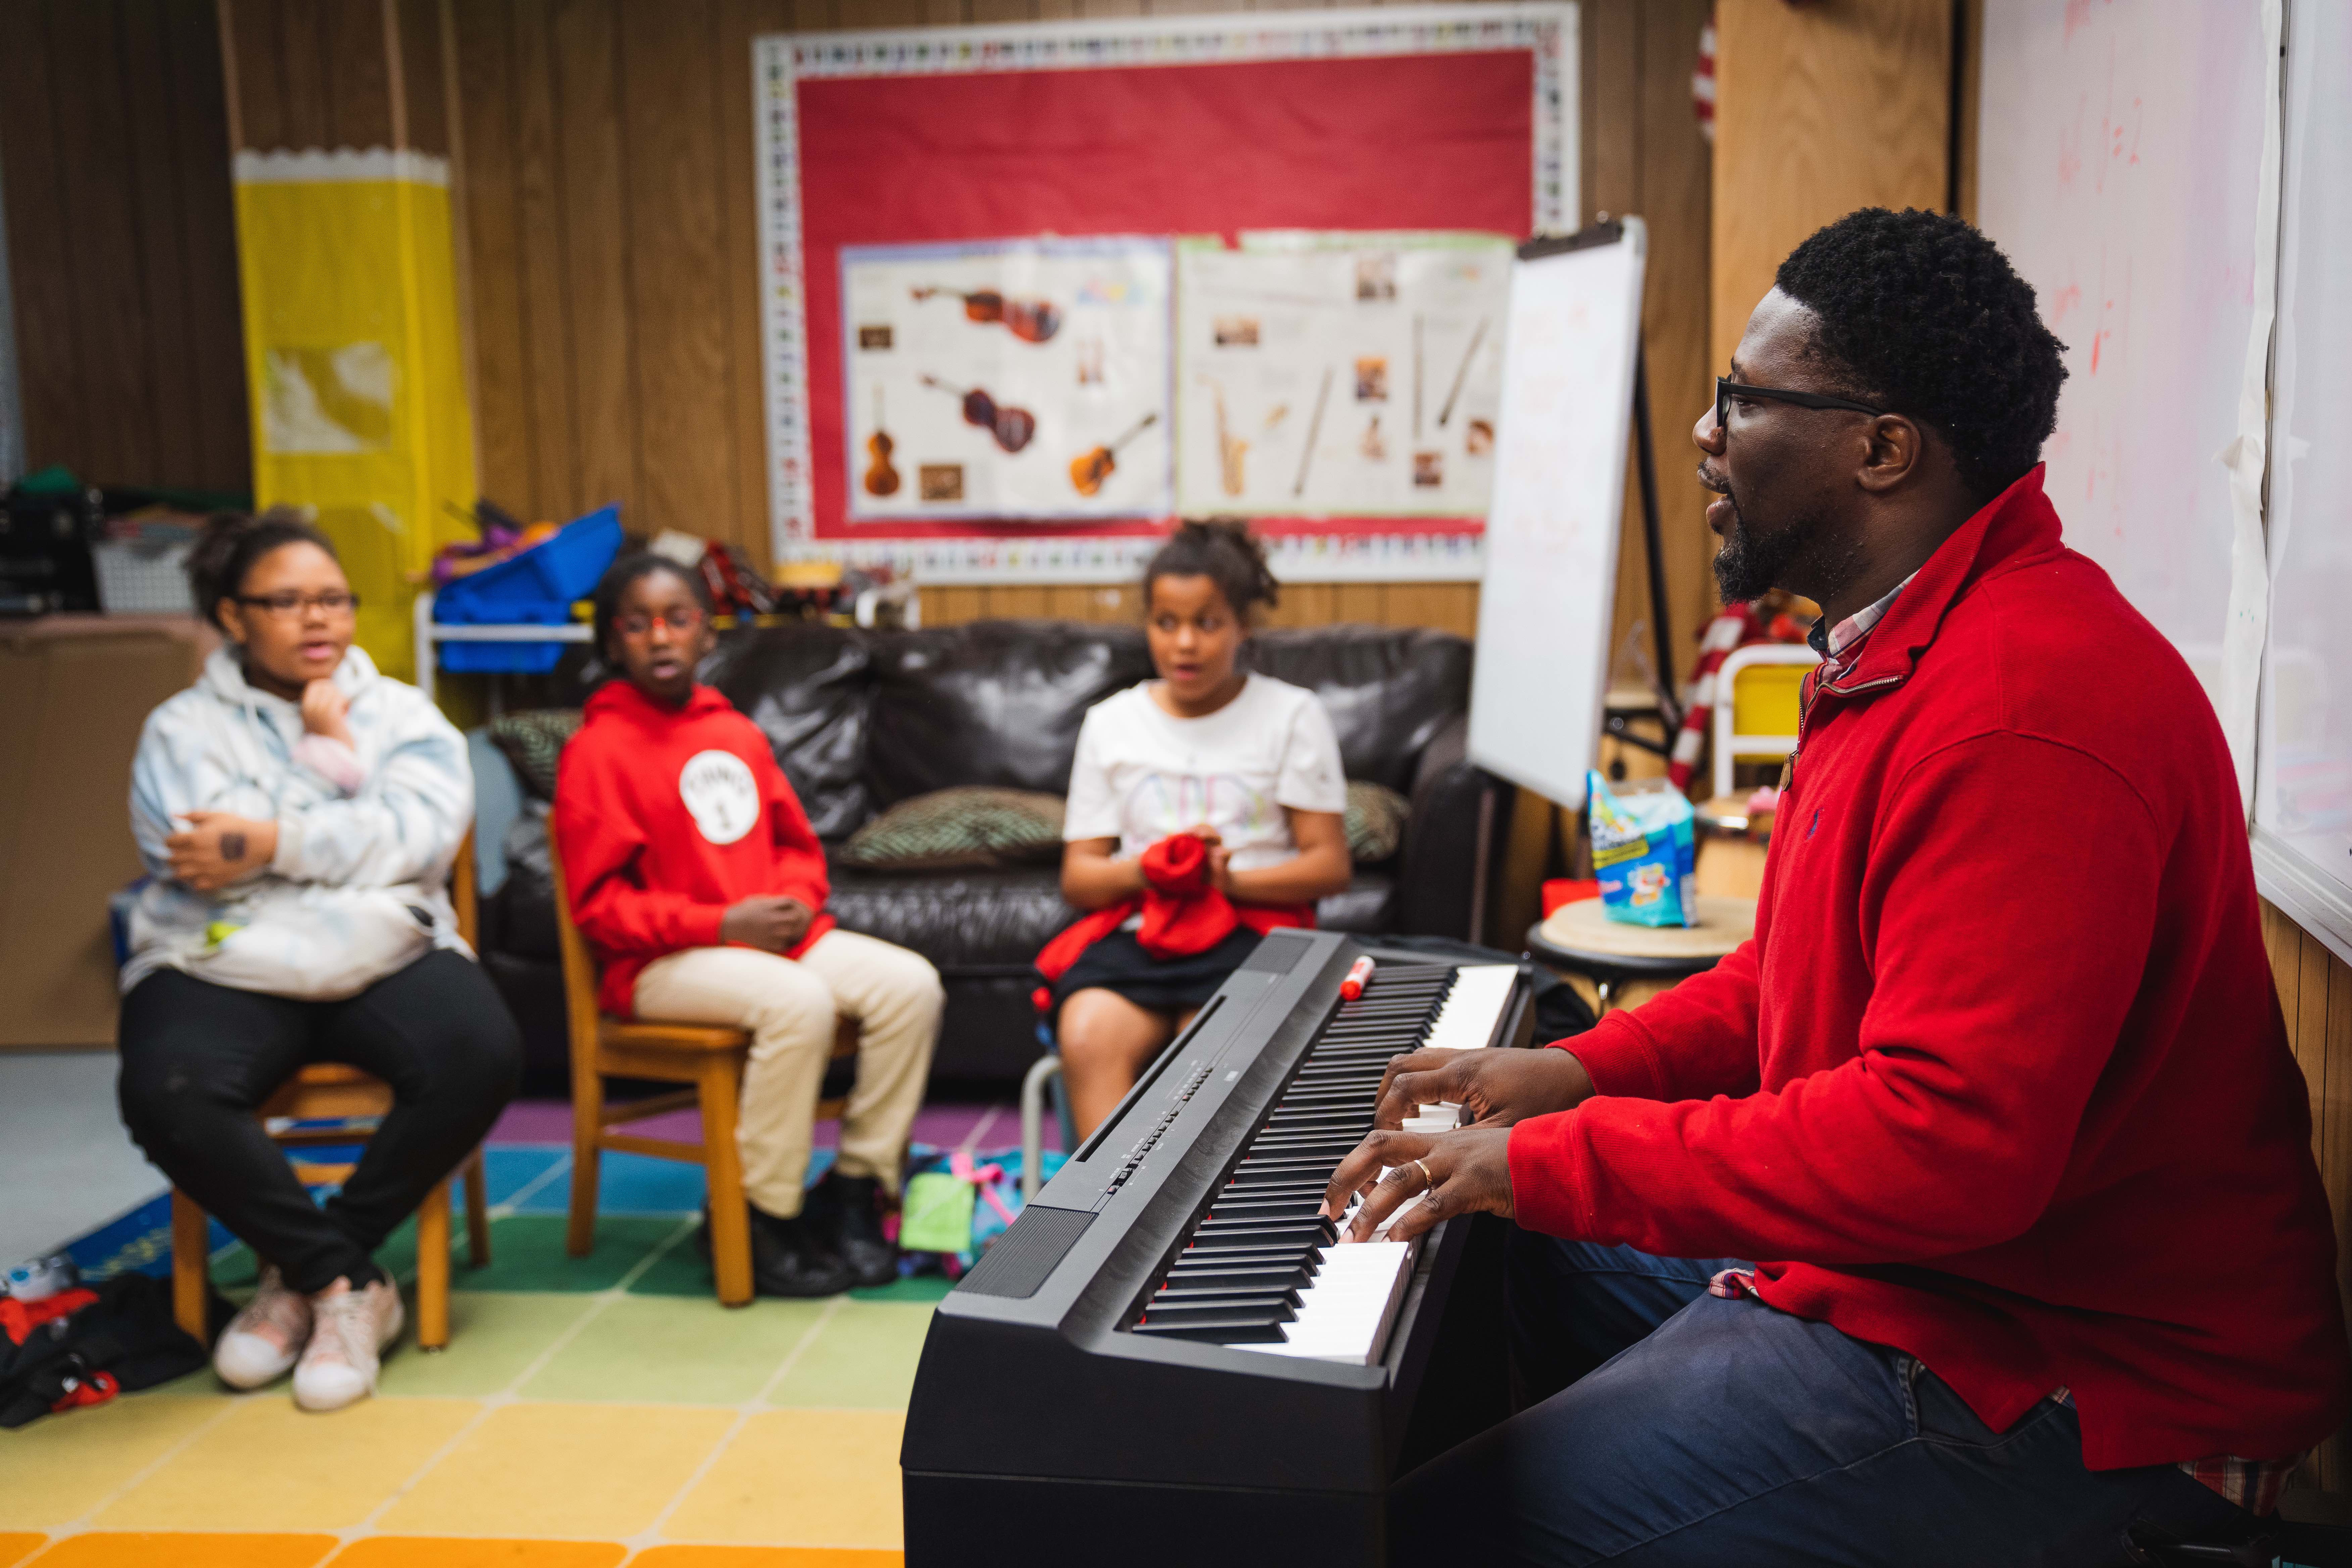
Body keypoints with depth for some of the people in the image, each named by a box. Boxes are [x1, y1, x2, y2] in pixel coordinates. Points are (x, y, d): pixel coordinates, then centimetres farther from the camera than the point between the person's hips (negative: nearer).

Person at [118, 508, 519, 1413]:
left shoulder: (403, 714, 14)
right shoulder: (182, 727, 11)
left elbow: (420, 832, -6)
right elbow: (190, 852, -8)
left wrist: (270, 842, -11)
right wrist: (328, 757, -2)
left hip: (385, 957, 1)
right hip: (222, 964, -1)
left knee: (483, 1055, -29)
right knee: (165, 1094, -33)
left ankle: (305, 1272, -10)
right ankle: (348, 1279, -13)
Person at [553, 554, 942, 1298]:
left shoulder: (738, 734, 14)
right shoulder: (597, 750, -5)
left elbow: (796, 842, 22)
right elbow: (599, 906, -9)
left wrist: (798, 901, -2)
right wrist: (723, 924, -18)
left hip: (777, 933, 7)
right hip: (660, 964, -7)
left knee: (911, 984, -13)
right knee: (799, 1001, -33)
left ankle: (856, 1189, -3)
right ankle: (761, 1220, -20)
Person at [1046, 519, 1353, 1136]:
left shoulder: (1293, 715, 10)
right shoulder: (1110, 722, 17)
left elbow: (1330, 866, 4)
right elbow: (1077, 877, 14)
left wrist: (1231, 880, -13)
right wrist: (1150, 867, -8)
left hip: (1250, 928, -2)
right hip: (1136, 926, 2)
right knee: (1087, 1039, -31)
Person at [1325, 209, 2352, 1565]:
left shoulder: (2022, 712, -26)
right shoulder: (1909, 649, 12)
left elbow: (1946, 1143, -32)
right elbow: (1809, 971, 22)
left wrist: (1551, 1161, -24)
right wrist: (1584, 1073, 8)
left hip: (2052, 1375, -11)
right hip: (1894, 1263, 11)